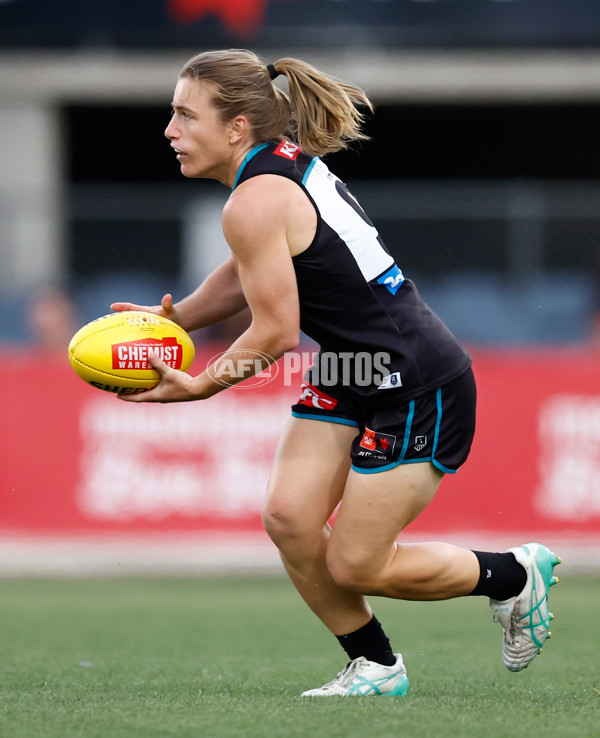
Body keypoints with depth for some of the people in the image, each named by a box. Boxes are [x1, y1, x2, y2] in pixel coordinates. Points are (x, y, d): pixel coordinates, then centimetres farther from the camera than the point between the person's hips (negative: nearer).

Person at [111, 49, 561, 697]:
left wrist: (199, 387, -8)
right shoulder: (291, 162, 7)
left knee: (355, 566, -3)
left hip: (419, 389, -9)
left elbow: (277, 332, -18)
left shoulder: (255, 202, -22)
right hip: (351, 377, 9)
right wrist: (173, 317, 6)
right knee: (287, 518, -1)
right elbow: (244, 276, 20)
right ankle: (375, 667, 14)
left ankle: (516, 576, 18)